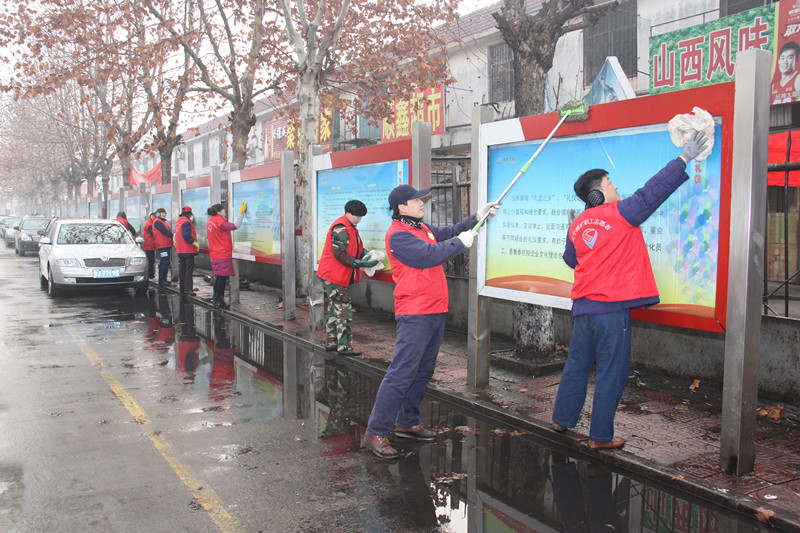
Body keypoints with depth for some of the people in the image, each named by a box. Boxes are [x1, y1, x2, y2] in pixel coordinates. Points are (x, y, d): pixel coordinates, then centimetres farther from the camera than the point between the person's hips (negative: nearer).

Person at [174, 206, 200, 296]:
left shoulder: (178, 222, 14)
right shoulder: (187, 222, -15)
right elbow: (187, 236, -24)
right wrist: (196, 244, -17)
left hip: (180, 250, 9)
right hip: (188, 250, -9)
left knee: (182, 269, 14)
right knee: (189, 269, -7)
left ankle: (182, 289, 20)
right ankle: (187, 290, -11)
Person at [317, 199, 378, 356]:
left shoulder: (351, 228, 16)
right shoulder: (340, 228, -18)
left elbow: (358, 249, 19)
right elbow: (339, 254, -23)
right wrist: (361, 264, -25)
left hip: (340, 277, 11)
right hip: (333, 276, -11)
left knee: (335, 308, 16)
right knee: (343, 310, -9)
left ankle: (331, 342, 25)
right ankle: (345, 346, -6)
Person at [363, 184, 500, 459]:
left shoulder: (421, 228, 17)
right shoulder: (398, 235, -13)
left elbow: (448, 233, 26)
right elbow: (428, 255, -22)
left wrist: (477, 218, 14)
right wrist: (461, 242, -12)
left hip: (435, 312, 10)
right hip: (415, 315, -10)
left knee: (423, 371, 16)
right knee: (402, 373, -11)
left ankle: (407, 423, 28)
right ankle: (376, 432, -6)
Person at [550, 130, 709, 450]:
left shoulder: (577, 225, 9)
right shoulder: (620, 214, -9)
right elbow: (652, 192, -8)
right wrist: (685, 158, -2)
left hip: (582, 305, 7)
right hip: (612, 307, -7)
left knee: (577, 364, 18)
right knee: (611, 372, 2)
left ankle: (562, 419, 29)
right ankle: (600, 436, 8)